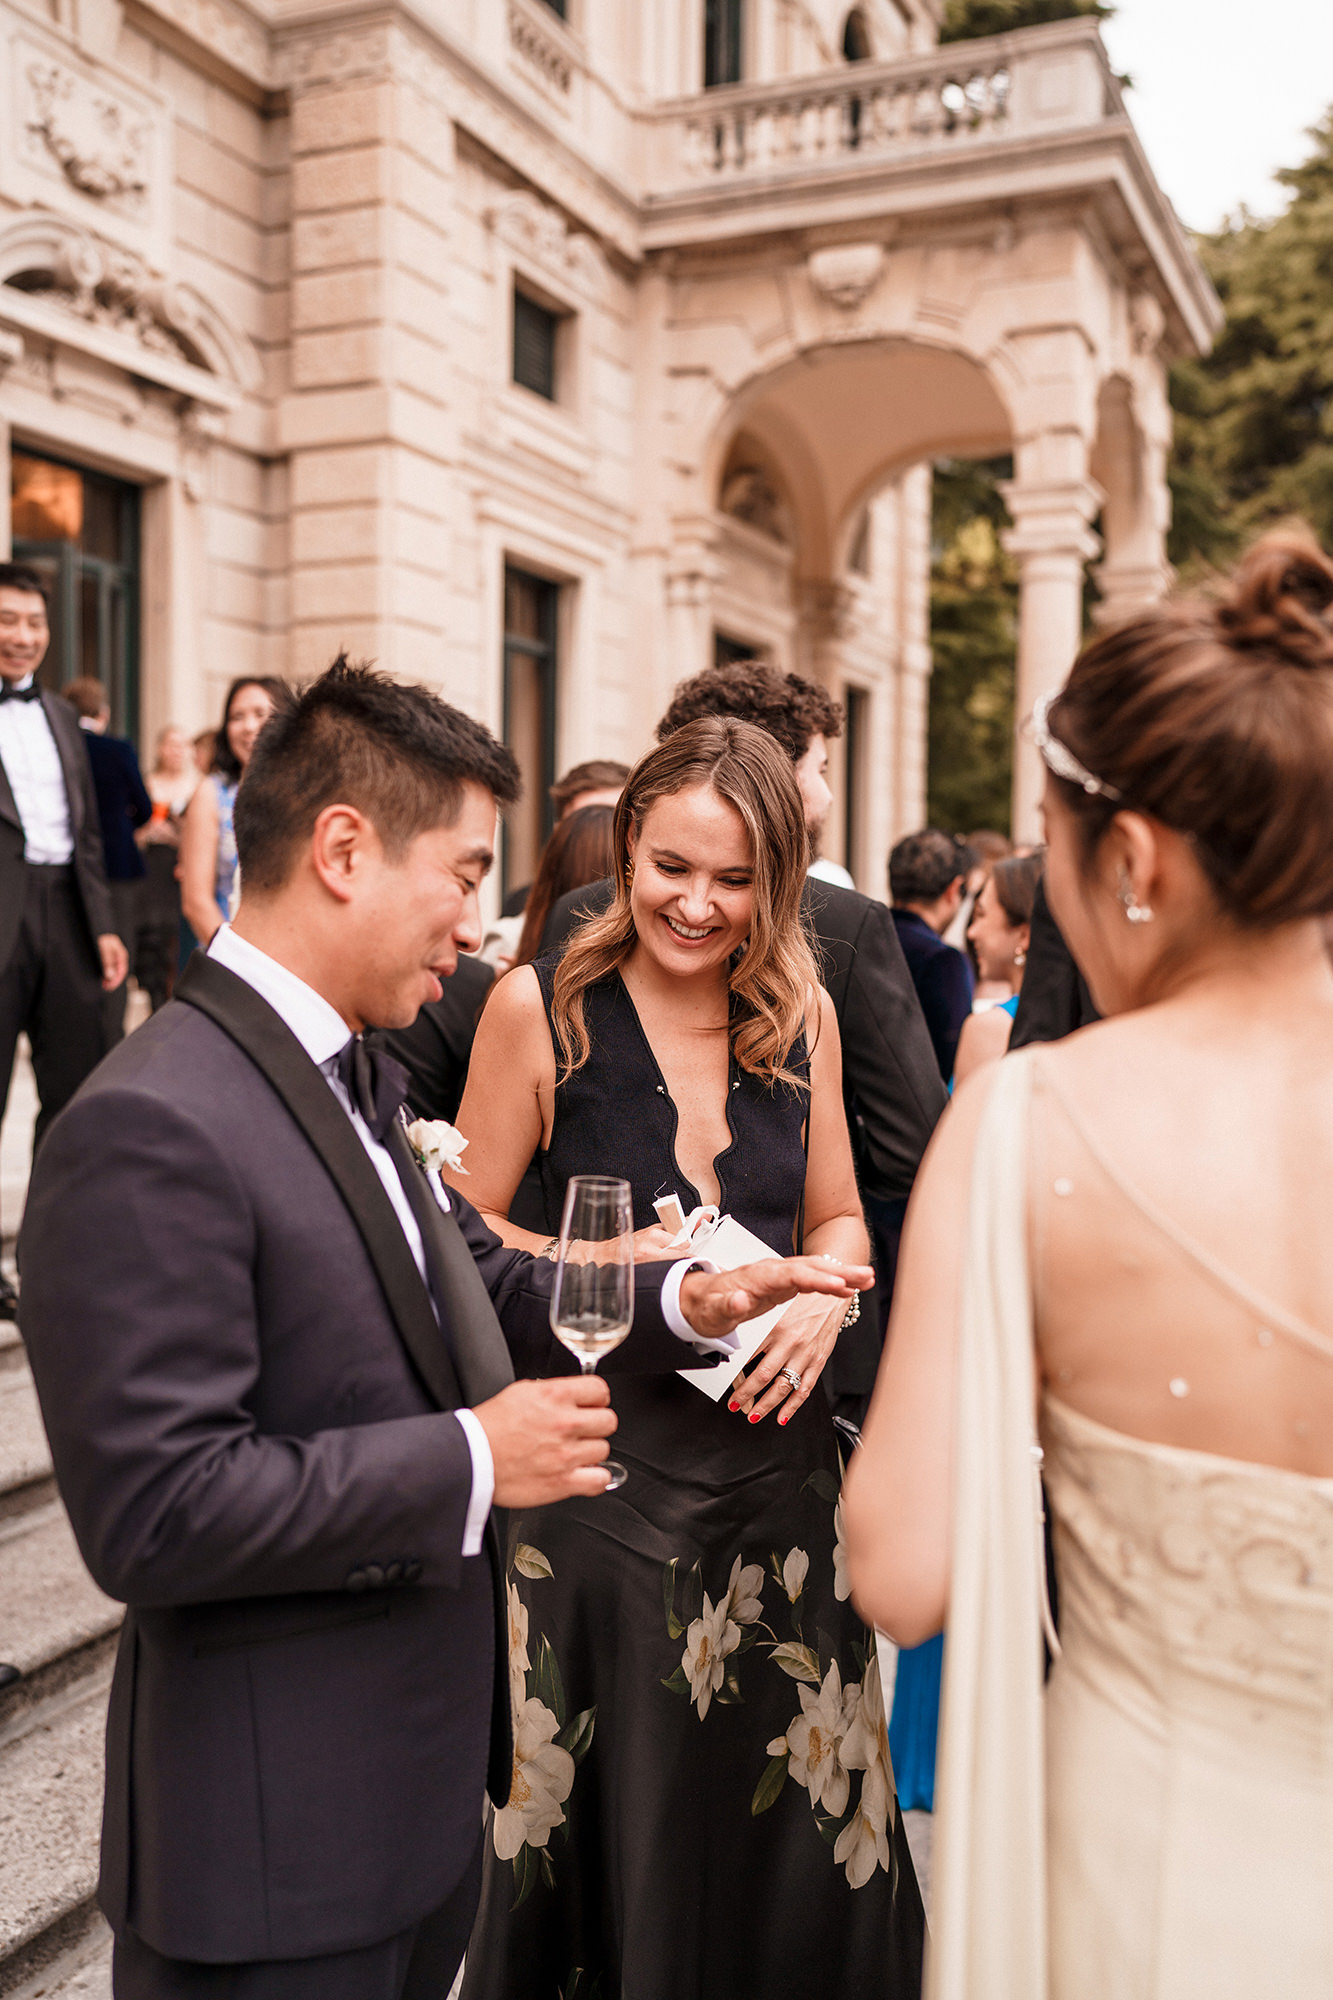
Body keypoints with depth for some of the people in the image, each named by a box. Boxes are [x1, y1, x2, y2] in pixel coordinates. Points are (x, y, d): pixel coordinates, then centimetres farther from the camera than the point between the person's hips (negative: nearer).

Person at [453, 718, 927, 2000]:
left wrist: (817, 1302, -9)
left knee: (787, 1818, 16)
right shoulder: (541, 1005, -9)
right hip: (601, 1470, -3)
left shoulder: (802, 1014, 2)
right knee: (618, 1818, 12)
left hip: (772, 1451, 3)